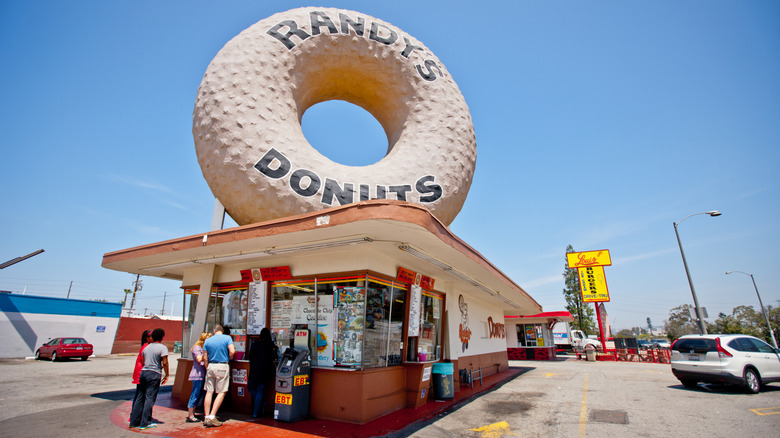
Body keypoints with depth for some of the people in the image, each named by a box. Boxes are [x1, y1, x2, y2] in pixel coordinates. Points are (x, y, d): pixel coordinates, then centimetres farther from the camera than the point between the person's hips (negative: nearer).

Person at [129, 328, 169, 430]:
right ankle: (145, 423, 2)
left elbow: (143, 362, 16)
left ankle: (134, 422, 20)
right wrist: (166, 375, -2)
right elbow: (165, 363, -12)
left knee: (140, 397, 14)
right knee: (150, 398, -1)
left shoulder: (147, 347, 12)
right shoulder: (163, 348, -8)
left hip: (143, 372, 7)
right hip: (154, 374, -7)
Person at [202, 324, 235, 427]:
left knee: (209, 392, 10)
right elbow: (232, 351, -12)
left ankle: (206, 417, 12)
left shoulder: (207, 341, 8)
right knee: (221, 392, 3)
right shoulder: (227, 338, -3)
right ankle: (212, 417, -1)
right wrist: (229, 358, 9)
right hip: (222, 366, -4)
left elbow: (205, 358, 7)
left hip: (211, 366, 4)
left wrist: (207, 369, 16)